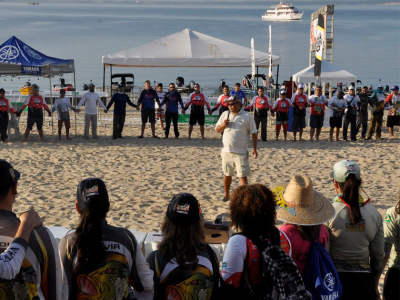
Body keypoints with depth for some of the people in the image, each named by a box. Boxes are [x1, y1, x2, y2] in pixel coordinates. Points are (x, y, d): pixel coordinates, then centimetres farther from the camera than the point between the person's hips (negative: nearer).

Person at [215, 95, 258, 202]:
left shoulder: (247, 116, -5)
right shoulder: (225, 115, 7)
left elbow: (253, 133, -3)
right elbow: (217, 130, 11)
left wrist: (254, 148, -11)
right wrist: (223, 125, -10)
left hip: (241, 152, -4)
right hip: (227, 151, 4)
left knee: (242, 176, -5)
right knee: (227, 174, 16)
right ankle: (226, 195, 31)